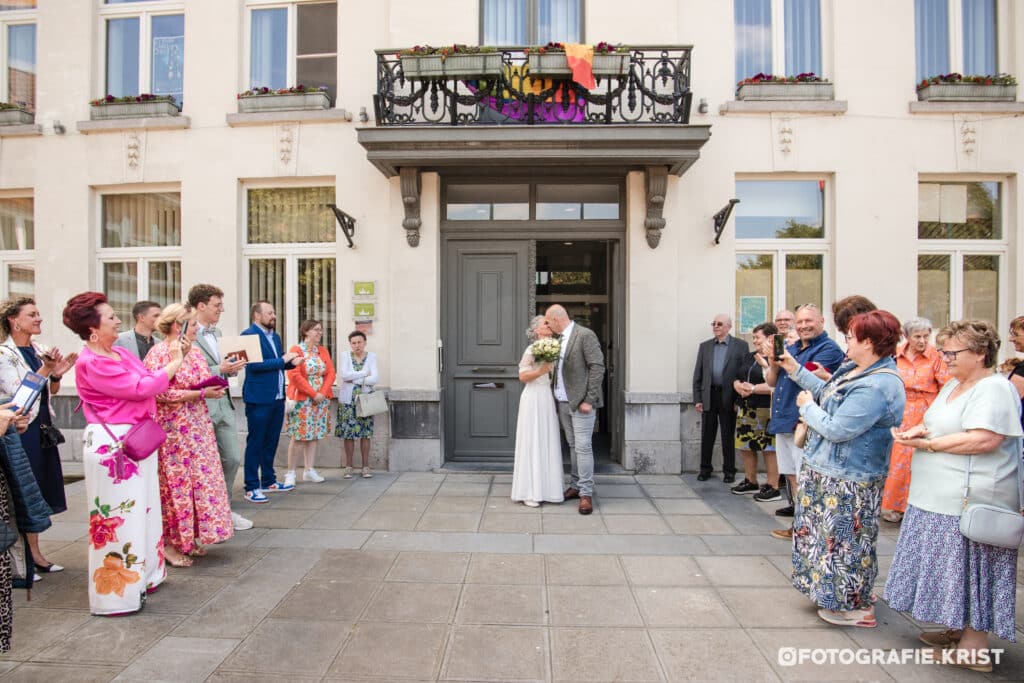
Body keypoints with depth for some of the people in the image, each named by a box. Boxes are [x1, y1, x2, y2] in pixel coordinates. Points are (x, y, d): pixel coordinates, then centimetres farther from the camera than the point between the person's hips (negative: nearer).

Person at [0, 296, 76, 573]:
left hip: (42, 428, 6)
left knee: (39, 491, 10)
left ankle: (34, 554, 20)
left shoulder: (39, 351, 10)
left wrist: (56, 375, -5)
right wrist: (45, 370, -23)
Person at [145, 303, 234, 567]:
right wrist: (202, 393, -19)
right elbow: (162, 393, -19)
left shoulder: (193, 350, 10)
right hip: (173, 429, -7)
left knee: (200, 480, 10)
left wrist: (214, 386, -9)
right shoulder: (159, 353, -13)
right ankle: (170, 543, 14)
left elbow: (204, 381, 14)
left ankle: (189, 537, 23)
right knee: (175, 483, 1)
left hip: (198, 425, 7)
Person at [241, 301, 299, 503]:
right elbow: (253, 364, -22)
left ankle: (268, 481, 27)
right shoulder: (249, 335, -10)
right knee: (255, 443, 0)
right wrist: (282, 360, -17)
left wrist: (291, 361, 0)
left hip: (277, 398, 8)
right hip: (259, 398, -8)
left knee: (271, 441, 16)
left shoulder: (275, 336, 16)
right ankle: (251, 487, 7)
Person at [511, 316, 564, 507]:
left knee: (547, 444, 8)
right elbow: (522, 376, -12)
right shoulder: (532, 350, -10)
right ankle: (529, 493, 5)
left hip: (549, 399, 7)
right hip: (534, 399, -7)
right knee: (532, 443, -2)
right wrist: (541, 370, -22)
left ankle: (544, 488, 17)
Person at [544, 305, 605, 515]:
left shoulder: (585, 335, -11)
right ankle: (575, 486, 24)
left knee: (583, 447, -6)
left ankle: (586, 493, 1)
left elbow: (597, 367, -15)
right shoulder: (559, 339, 12)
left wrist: (589, 400, -17)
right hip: (563, 402, 8)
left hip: (581, 402, -8)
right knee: (573, 446, 14)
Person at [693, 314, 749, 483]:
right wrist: (698, 399, 2)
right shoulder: (705, 346, 10)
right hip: (709, 397, 3)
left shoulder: (741, 346, 0)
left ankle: (729, 471, 18)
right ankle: (705, 469, 19)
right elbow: (698, 374, 8)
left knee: (728, 436, 7)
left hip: (729, 397, -3)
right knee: (706, 436, 8)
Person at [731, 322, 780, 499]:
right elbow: (736, 378, 18)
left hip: (766, 410, -8)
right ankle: (750, 482, 25)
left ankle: (773, 487, 6)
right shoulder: (750, 356, 17)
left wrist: (753, 388, -17)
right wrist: (738, 386, -5)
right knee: (745, 446, 12)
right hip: (745, 409, 8)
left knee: (768, 448, -3)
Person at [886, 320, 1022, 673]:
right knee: (952, 569, 17)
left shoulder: (994, 389, -14)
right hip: (939, 498, 9)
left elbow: (984, 440, -25)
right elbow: (937, 425, 21)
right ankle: (958, 629, 30)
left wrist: (927, 444, -19)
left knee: (971, 571, 1)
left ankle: (973, 648, 12)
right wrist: (920, 430, -1)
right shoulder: (953, 385, 15)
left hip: (970, 500, -9)